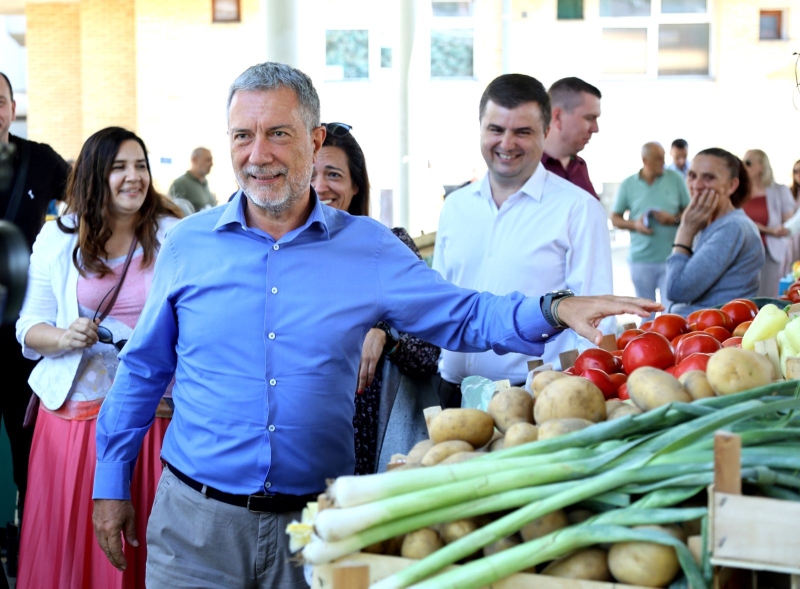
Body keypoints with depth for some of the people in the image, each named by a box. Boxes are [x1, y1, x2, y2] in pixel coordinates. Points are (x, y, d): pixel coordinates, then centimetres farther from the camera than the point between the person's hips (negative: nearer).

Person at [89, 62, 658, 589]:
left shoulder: (370, 248, 0)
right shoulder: (187, 244, 1)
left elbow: (463, 317, 0)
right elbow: (143, 370, 9)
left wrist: (557, 309, -17)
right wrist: (111, 482, 10)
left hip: (316, 521, 0)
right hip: (196, 521, 0)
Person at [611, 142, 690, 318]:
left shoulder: (675, 179, 1)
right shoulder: (628, 184, 3)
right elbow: (615, 218, 8)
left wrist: (674, 218, -14)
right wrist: (634, 224, -10)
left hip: (671, 257, -1)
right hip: (641, 259, 1)